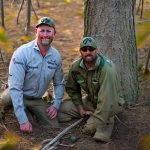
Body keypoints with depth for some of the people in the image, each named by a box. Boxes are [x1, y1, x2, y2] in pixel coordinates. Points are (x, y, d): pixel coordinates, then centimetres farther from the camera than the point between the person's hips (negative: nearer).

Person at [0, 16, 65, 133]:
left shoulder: (56, 56, -6)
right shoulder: (22, 53, -24)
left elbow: (59, 83, 11)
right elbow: (15, 88, -27)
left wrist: (56, 105, -2)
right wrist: (23, 121, -30)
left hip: (37, 100, 5)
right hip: (18, 95, -5)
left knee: (54, 126, -7)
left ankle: (29, 111, 21)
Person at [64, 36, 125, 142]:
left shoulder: (107, 68, -31)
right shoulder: (75, 67, -11)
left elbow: (106, 99, -35)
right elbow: (71, 89, 7)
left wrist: (98, 122, -34)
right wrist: (80, 108, -1)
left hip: (112, 103, -7)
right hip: (90, 101, 7)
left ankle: (108, 121, -2)